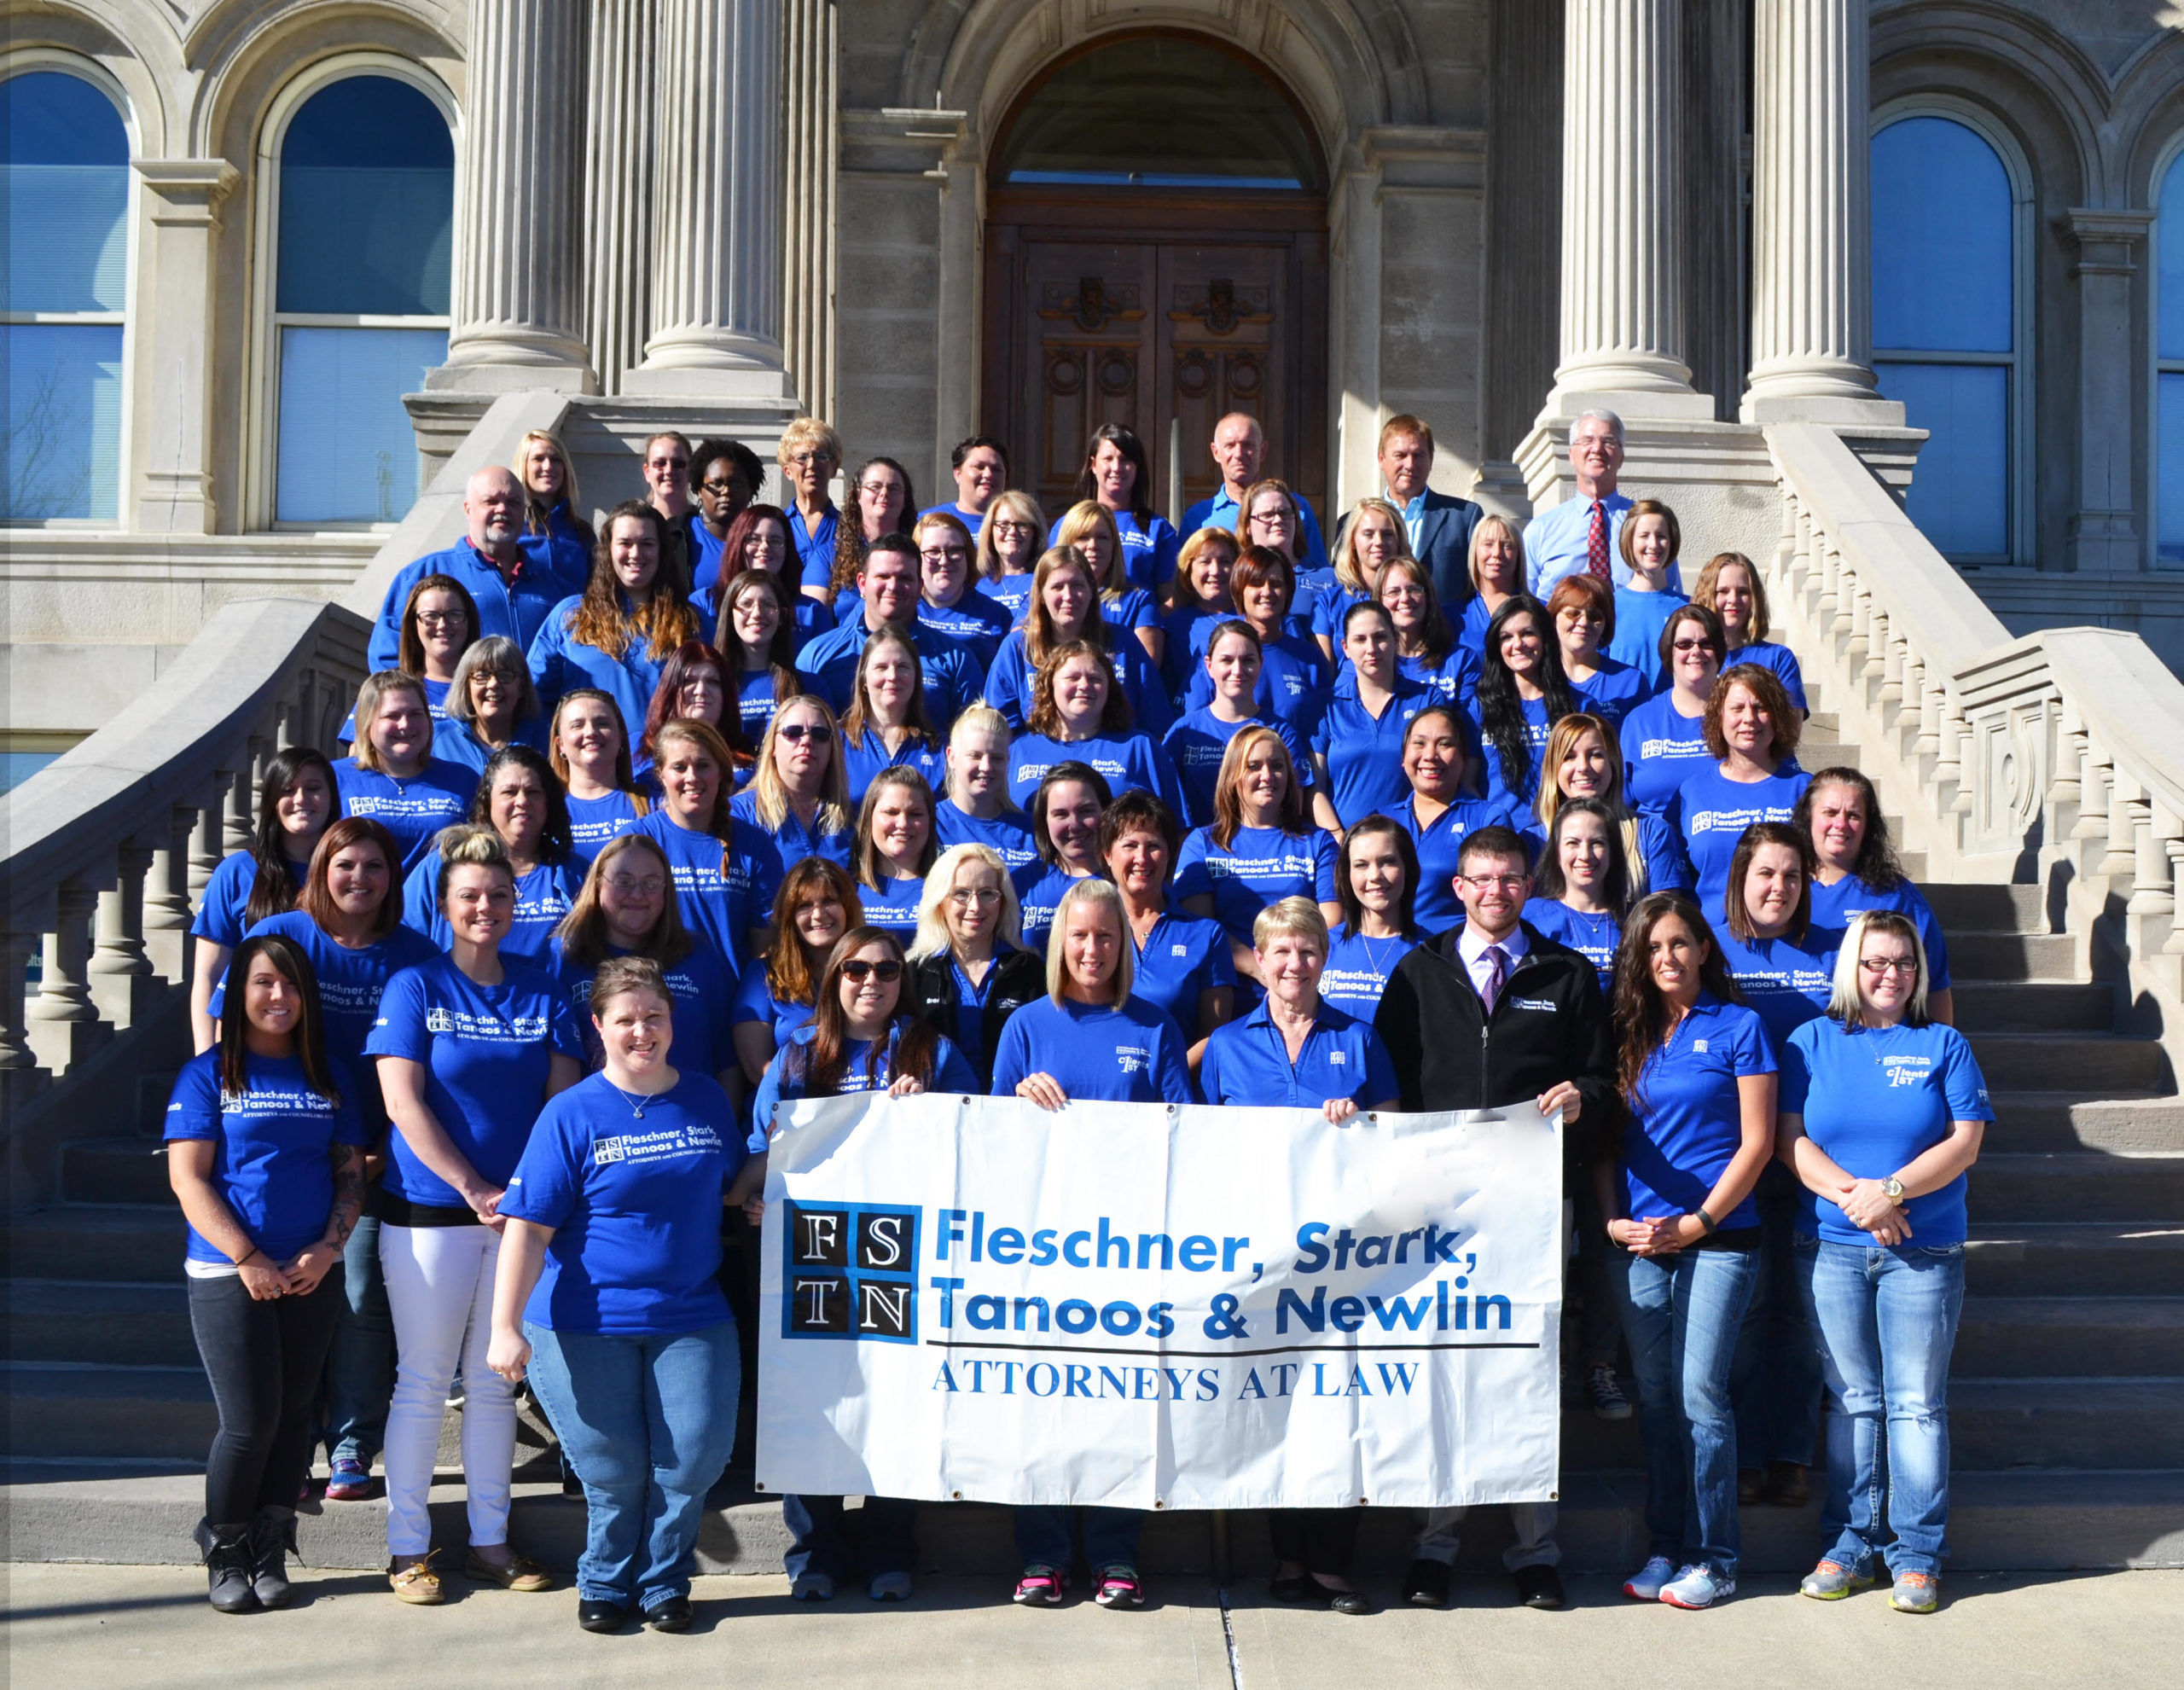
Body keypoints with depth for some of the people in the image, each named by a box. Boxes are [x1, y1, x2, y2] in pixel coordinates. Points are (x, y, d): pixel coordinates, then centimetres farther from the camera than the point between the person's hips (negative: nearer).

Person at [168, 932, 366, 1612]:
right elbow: (188, 1178, -6)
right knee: (250, 1421, -5)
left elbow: (351, 1173, 9)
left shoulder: (329, 1077, 10)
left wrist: (326, 1249, -7)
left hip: (314, 1275, 3)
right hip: (227, 1274, -3)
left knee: (292, 1415, 6)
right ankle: (225, 1554, 15)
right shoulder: (207, 1075, 0)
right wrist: (248, 1259, -14)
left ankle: (269, 1553, 17)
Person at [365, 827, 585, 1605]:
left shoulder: (542, 993, 7)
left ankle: (489, 1540, 20)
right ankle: (408, 1547, 13)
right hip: (428, 1211, -3)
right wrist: (474, 1189, -14)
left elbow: (564, 1098, 3)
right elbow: (403, 1104, -9)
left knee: (495, 1381, 10)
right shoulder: (414, 987, -2)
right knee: (423, 1380, 3)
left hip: (520, 1212, 3)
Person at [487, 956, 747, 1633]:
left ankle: (664, 1582, 20)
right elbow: (529, 1226, -10)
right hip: (585, 1323, -2)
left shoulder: (707, 1099, 6)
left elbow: (733, 1184, 23)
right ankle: (605, 1584, 29)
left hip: (690, 1316, 3)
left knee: (695, 1457, -4)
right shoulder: (571, 1113, -5)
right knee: (613, 1471, 3)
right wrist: (505, 1325, -17)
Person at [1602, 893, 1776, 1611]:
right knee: (1655, 1398, 7)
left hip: (1716, 1238, -4)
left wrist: (1694, 1223, -9)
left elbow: (1756, 1143, -4)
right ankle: (1663, 1550, 16)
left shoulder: (1738, 1027, 0)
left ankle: (1714, 1558, 3)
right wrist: (1614, 1220, 0)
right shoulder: (1631, 1034, 12)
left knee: (1700, 1394, -7)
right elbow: (1609, 1139, 14)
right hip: (1637, 1244, 4)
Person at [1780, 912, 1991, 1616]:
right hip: (1830, 1248, 1)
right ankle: (1852, 1541, 14)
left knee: (1917, 1402, 0)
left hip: (1924, 1252, -1)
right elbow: (1789, 1138, 0)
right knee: (1851, 1399, 5)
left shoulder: (1944, 1045, 7)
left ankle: (1917, 1553, 7)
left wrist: (1890, 1190, -15)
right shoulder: (1812, 1042, 8)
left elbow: (1966, 1142, -2)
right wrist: (1852, 1194, -15)